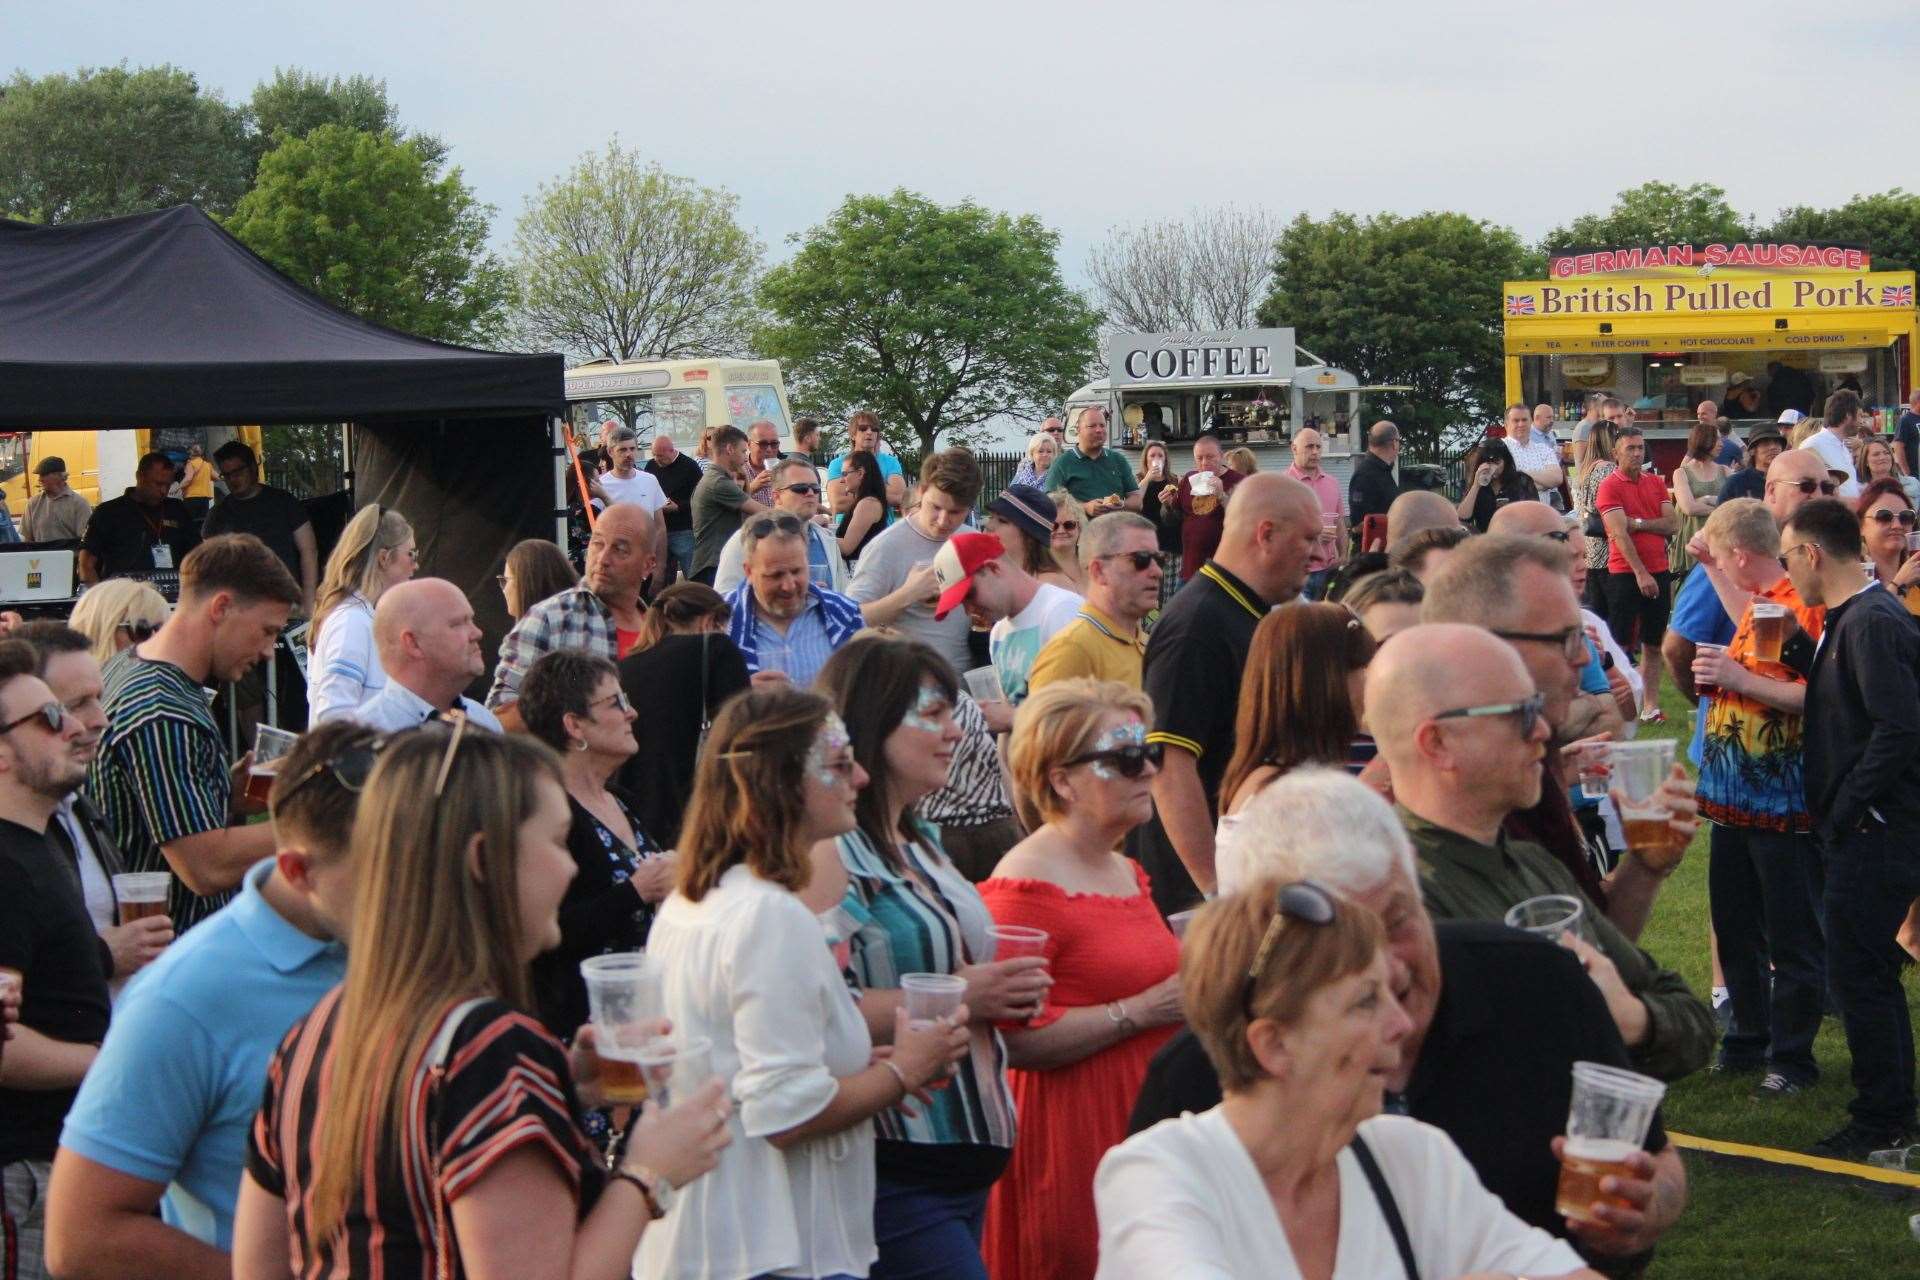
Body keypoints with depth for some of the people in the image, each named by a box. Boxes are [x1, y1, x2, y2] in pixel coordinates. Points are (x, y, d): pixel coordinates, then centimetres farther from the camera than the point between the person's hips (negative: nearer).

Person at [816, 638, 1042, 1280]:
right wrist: (957, 998, -20)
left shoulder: (922, 843, 16)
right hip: (894, 1168, -9)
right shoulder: (829, 854, -15)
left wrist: (1006, 990, 12)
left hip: (964, 1156, 9)